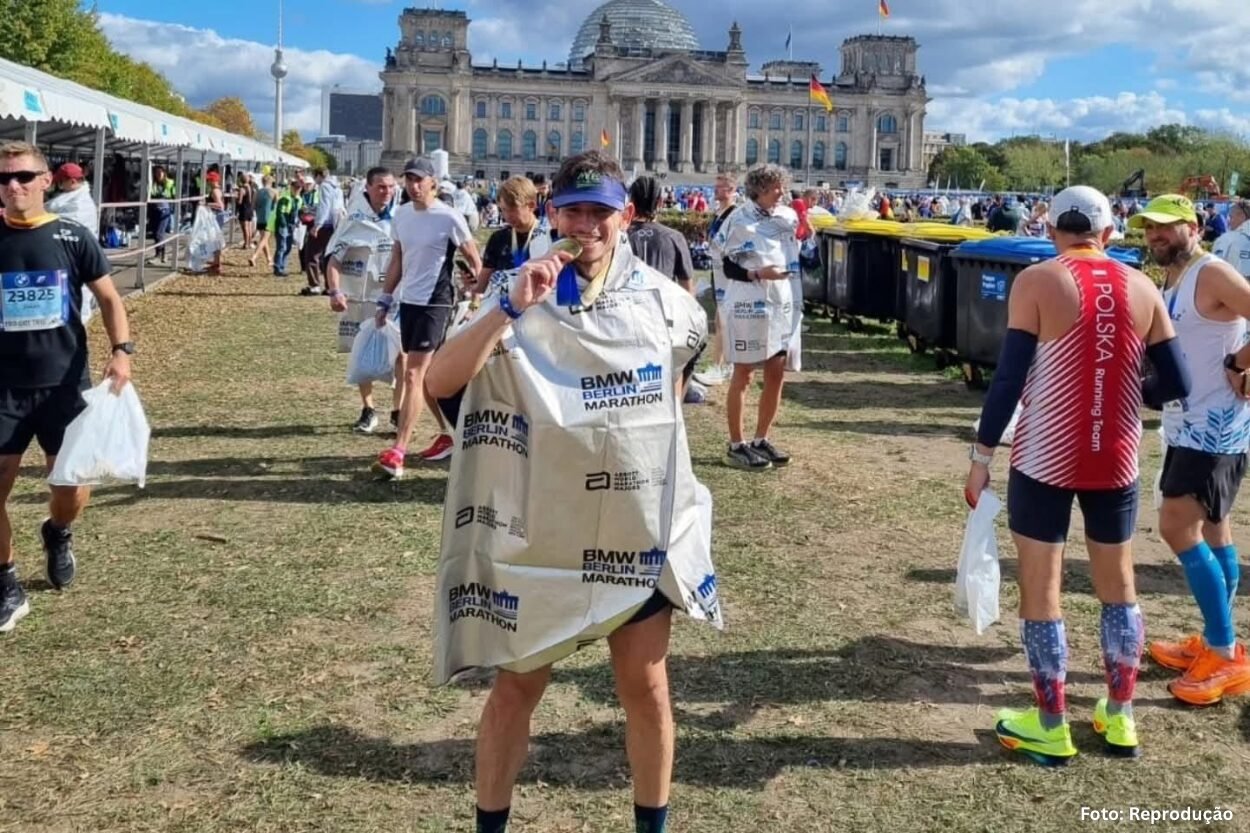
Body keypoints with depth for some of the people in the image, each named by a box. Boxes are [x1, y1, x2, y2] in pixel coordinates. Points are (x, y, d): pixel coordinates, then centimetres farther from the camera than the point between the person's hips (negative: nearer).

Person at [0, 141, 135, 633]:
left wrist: (121, 350, -12)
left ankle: (57, 535, 40)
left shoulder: (72, 238, -3)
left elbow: (108, 298, 3)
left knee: (71, 487, 3)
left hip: (64, 385, -1)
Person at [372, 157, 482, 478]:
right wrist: (385, 300, 15)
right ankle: (447, 434, 30)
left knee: (413, 376, -12)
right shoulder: (401, 216, 7)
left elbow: (474, 261, -6)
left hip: (435, 303, -7)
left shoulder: (449, 218, -12)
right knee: (425, 375, 15)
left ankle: (397, 452, -12)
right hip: (407, 302, 7)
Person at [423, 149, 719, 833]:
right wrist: (512, 308, -31)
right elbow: (441, 381, -23)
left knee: (645, 685, 11)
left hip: (643, 527, 2)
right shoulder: (519, 295, -9)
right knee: (516, 686, 10)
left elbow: (685, 354, 22)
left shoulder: (661, 300, -2)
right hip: (542, 531, -2)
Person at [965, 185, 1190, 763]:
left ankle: (1050, 728, 14)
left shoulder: (1037, 281, -8)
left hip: (1045, 459, -3)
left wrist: (982, 454, -6)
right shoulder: (1141, 288, 2)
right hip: (1115, 460, 4)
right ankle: (1119, 718, 28)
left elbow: (1009, 377, -12)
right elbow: (1176, 384, 3)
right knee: (1118, 585, 18)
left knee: (1040, 589, 7)